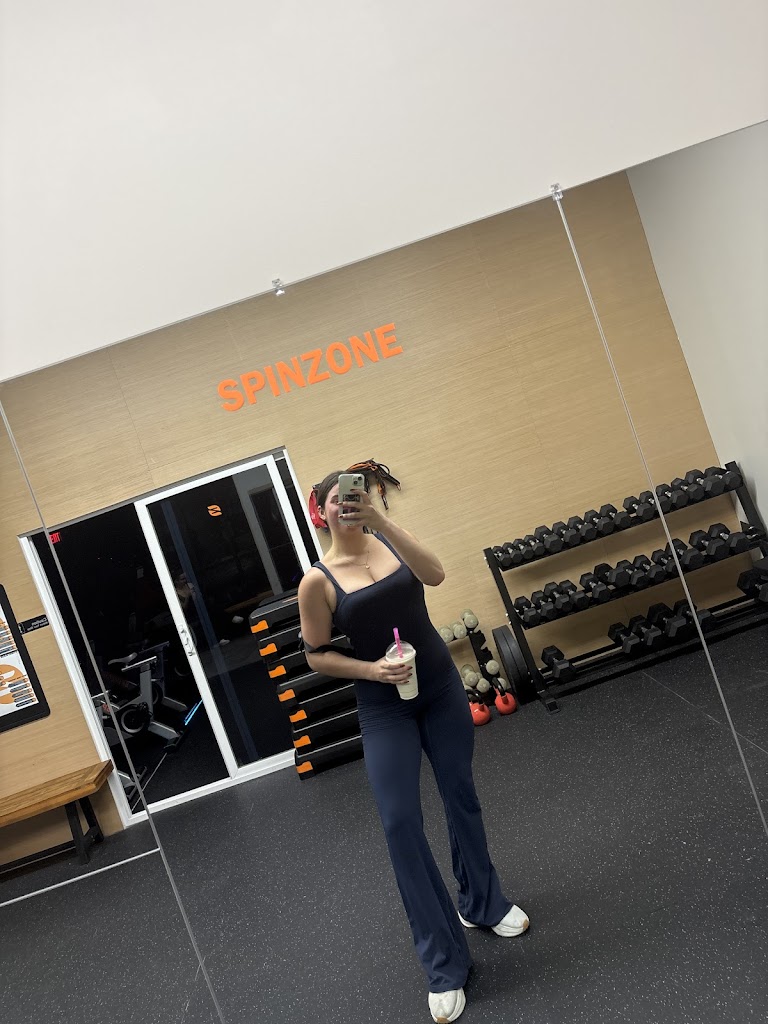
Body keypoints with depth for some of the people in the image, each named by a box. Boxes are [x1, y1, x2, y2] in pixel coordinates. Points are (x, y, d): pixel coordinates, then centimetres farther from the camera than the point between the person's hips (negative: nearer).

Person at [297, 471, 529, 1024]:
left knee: (462, 797, 16)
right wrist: (371, 670, -17)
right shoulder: (318, 581, -8)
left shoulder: (391, 540, -3)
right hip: (385, 709, -2)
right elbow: (317, 656, -2)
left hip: (442, 687, 3)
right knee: (400, 823, -7)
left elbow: (435, 574, -23)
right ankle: (445, 964, 9)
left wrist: (380, 520, -32)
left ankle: (483, 903, 42)